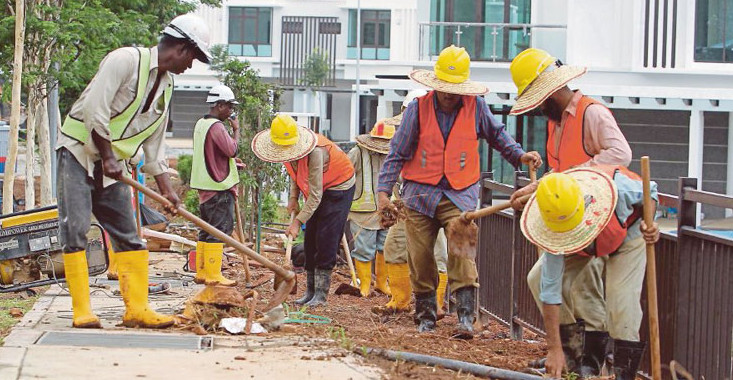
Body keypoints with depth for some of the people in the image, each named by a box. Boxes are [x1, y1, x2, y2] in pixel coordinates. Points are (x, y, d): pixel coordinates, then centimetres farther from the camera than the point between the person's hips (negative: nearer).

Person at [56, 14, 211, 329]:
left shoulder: (166, 87, 11)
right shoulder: (126, 60, -15)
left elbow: (155, 144, 16)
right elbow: (94, 109, -21)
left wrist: (167, 190, 11)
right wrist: (108, 158, -16)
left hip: (112, 165, 8)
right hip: (79, 151, -8)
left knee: (129, 237, 3)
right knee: (75, 230, -12)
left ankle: (137, 309, 7)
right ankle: (81, 311, -11)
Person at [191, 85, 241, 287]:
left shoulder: (200, 124, 15)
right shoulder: (216, 126, -16)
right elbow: (232, 149, -19)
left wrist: (231, 163, 18)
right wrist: (236, 130, -6)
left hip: (204, 186, 10)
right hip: (219, 187, -10)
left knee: (207, 230, 13)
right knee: (219, 230, -7)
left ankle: (201, 272, 16)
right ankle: (213, 275, -8)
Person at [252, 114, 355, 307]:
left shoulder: (314, 151, -36)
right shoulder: (288, 150, -12)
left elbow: (315, 195, -34)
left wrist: (298, 222, -34)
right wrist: (293, 198, -1)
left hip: (338, 188, -8)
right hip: (318, 190, 8)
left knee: (326, 240, -13)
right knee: (310, 240, 3)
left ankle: (320, 294, -11)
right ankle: (310, 291, 7)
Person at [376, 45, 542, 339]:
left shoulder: (476, 107, 2)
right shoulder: (418, 109, 0)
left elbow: (496, 135, 20)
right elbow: (398, 153, 2)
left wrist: (519, 155, 3)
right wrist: (384, 190, -6)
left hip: (459, 195, -1)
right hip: (420, 193, 1)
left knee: (462, 254, -17)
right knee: (420, 259, 3)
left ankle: (466, 317, -20)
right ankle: (426, 316, 18)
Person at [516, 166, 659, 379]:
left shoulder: (618, 188, -42)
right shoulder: (553, 230, -35)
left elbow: (649, 192, -16)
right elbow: (551, 290, -31)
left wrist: (648, 223, -34)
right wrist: (554, 349, -31)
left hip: (628, 232, -3)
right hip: (591, 247, 3)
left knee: (622, 295, -24)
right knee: (539, 280, -11)